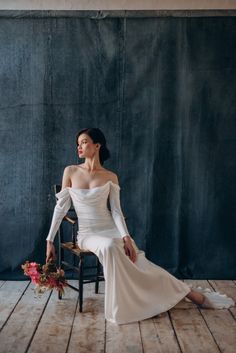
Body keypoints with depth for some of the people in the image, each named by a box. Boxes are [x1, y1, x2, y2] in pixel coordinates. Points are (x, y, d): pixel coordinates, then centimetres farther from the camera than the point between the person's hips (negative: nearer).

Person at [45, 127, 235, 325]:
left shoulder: (110, 177, 2)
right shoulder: (70, 172, 1)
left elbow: (116, 211, -3)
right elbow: (61, 207, 1)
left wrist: (126, 237, -19)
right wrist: (50, 240, -2)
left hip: (111, 229, 1)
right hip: (87, 234, 0)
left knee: (140, 263, -18)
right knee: (109, 246, -37)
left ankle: (193, 295, -5)